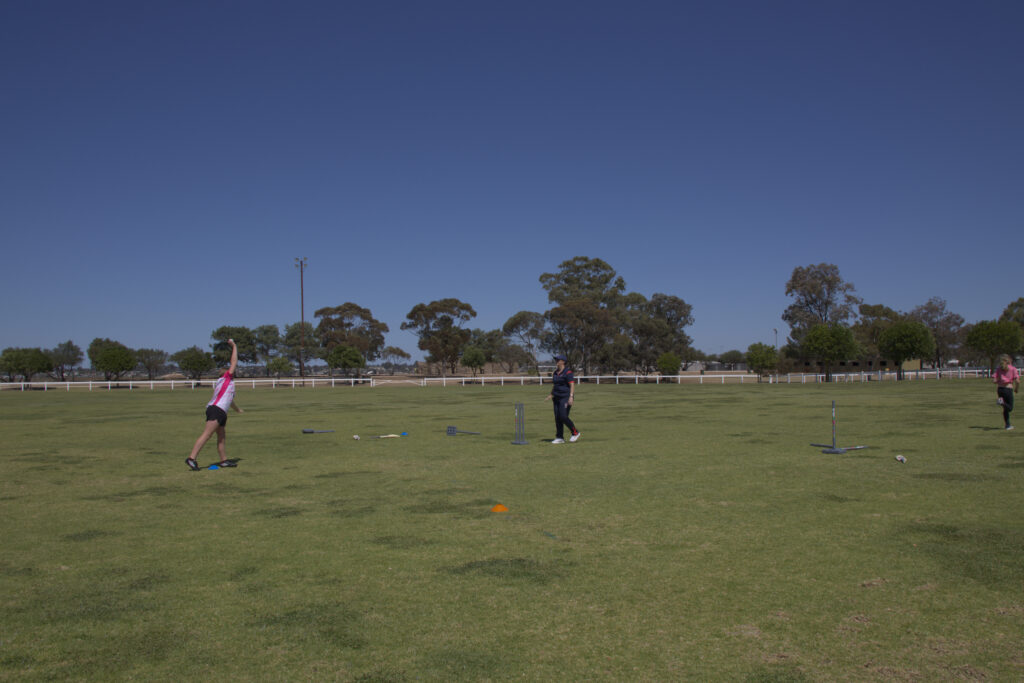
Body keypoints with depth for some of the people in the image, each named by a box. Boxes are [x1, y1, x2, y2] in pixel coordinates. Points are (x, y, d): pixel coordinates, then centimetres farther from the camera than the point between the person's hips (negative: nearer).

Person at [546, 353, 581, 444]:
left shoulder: (568, 372, -11)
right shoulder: (555, 372, 14)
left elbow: (572, 385, -17)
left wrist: (571, 397, -25)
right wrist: (551, 394, 18)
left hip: (565, 397, -8)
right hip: (557, 397, 8)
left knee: (563, 416, -15)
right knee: (557, 417, 4)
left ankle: (575, 432, 4)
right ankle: (560, 438, 11)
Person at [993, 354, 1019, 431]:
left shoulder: (998, 369, 7)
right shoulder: (1013, 369, -2)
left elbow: (994, 380, -1)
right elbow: (1017, 381, -10)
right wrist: (1016, 389, 6)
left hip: (1000, 389, 4)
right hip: (1008, 389, -4)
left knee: (1005, 408, 15)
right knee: (1010, 408, 4)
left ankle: (1008, 425, 16)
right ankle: (1002, 402, -27)